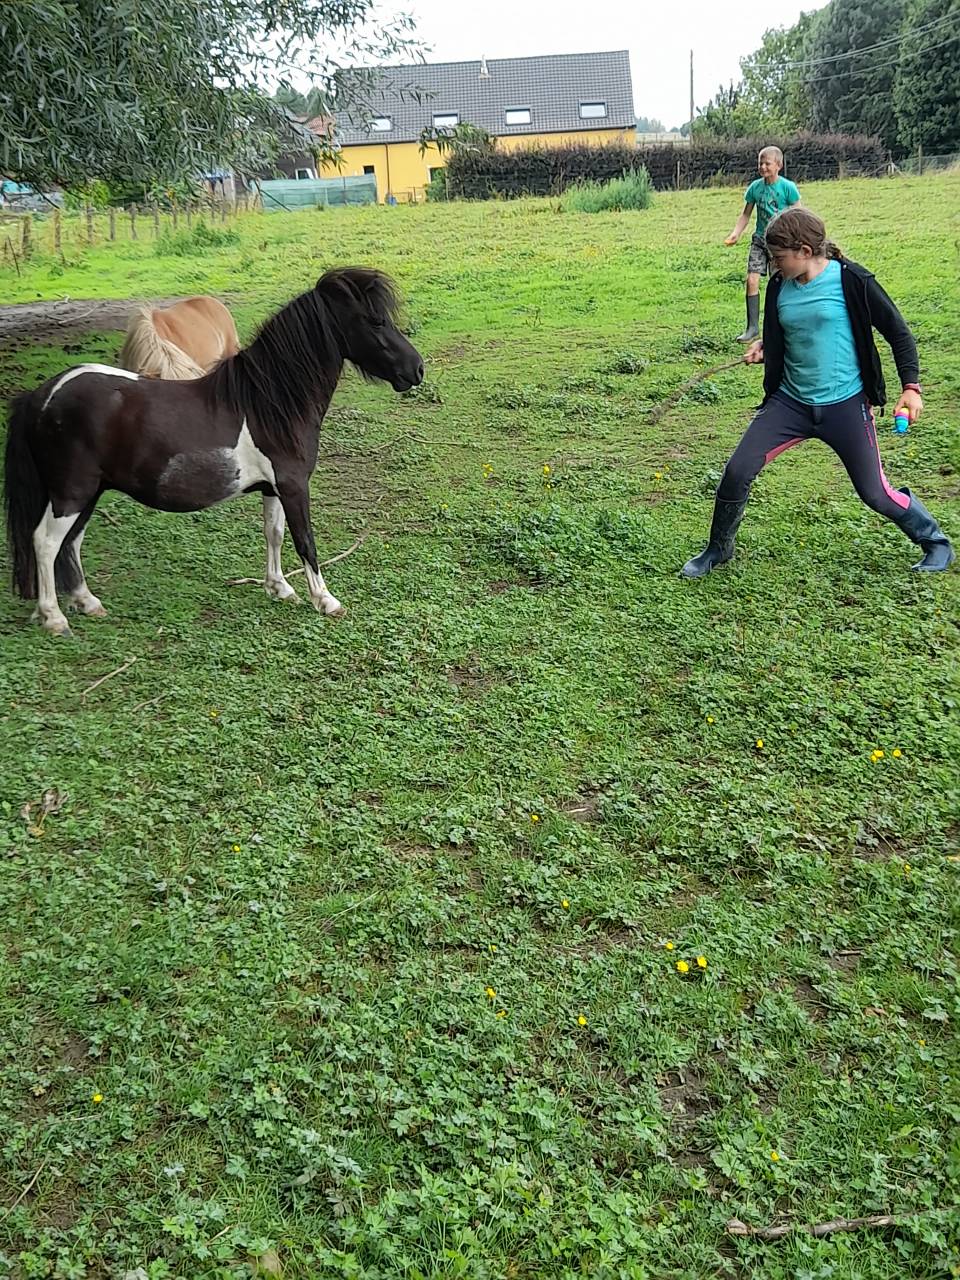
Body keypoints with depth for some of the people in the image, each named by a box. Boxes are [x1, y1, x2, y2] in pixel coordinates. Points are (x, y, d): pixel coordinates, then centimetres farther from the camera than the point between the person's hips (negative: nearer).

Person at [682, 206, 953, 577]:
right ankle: (718, 549, 16)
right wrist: (763, 349, -2)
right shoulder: (779, 287, 2)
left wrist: (910, 386, -12)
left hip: (845, 405, -4)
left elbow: (898, 332, -4)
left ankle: (936, 543, 27)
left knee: (875, 494, 0)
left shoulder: (850, 280, -12)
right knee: (737, 472, -7)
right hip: (790, 403, 4)